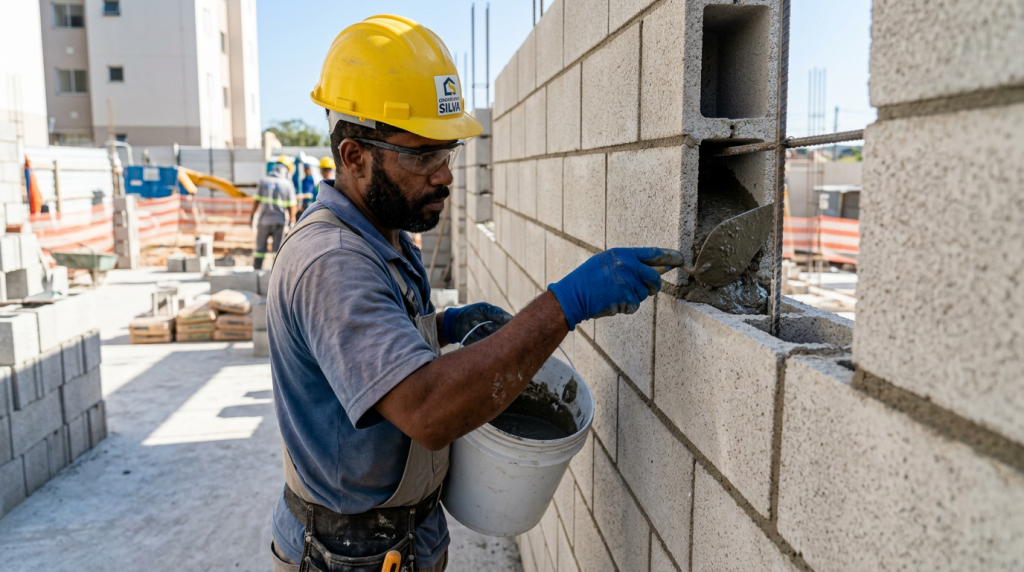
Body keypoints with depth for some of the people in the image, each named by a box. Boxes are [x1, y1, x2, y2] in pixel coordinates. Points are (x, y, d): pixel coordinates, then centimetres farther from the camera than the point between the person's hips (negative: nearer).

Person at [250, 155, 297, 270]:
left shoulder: (263, 181, -3)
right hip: (280, 221, -1)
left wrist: (252, 217, 7)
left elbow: (257, 202, -2)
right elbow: (291, 207, -5)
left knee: (260, 248, 10)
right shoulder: (288, 185, -5)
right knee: (278, 249, 6)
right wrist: (292, 223, 3)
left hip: (264, 220, 1)